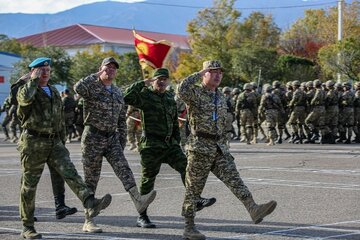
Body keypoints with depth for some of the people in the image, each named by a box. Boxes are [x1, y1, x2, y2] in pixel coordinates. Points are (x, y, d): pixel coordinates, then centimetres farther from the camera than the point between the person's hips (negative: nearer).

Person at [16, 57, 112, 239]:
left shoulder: (54, 93, 17)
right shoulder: (25, 89, -3)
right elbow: (25, 98, -30)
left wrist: (62, 143, 21)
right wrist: (34, 79, -16)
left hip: (54, 143, 5)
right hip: (33, 143, -5)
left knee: (70, 173, -15)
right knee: (29, 185, 2)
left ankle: (91, 204, -33)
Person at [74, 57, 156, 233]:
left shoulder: (118, 93, 13)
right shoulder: (92, 88, -5)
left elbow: (122, 120, 18)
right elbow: (78, 88, -30)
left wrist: (122, 142, 14)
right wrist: (97, 75, -21)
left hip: (112, 139, 5)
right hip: (93, 138, -5)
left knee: (123, 169, -18)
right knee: (91, 179, 0)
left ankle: (138, 200, -38)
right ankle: (88, 221, 6)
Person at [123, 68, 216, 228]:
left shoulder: (170, 97, 14)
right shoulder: (145, 96, -6)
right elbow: (128, 97, -26)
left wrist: (177, 141, 17)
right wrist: (144, 83, -22)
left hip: (170, 144, 6)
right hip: (151, 146, -6)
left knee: (185, 166, -9)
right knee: (148, 179, 0)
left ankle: (196, 200, -10)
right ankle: (142, 217, 9)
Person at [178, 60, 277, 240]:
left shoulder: (220, 97, 17)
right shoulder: (195, 92, -5)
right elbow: (182, 89, -30)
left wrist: (224, 147, 24)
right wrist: (199, 74, -16)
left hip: (219, 149, 6)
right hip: (199, 147, -6)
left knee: (234, 179, -11)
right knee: (193, 189, 1)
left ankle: (254, 210, -27)